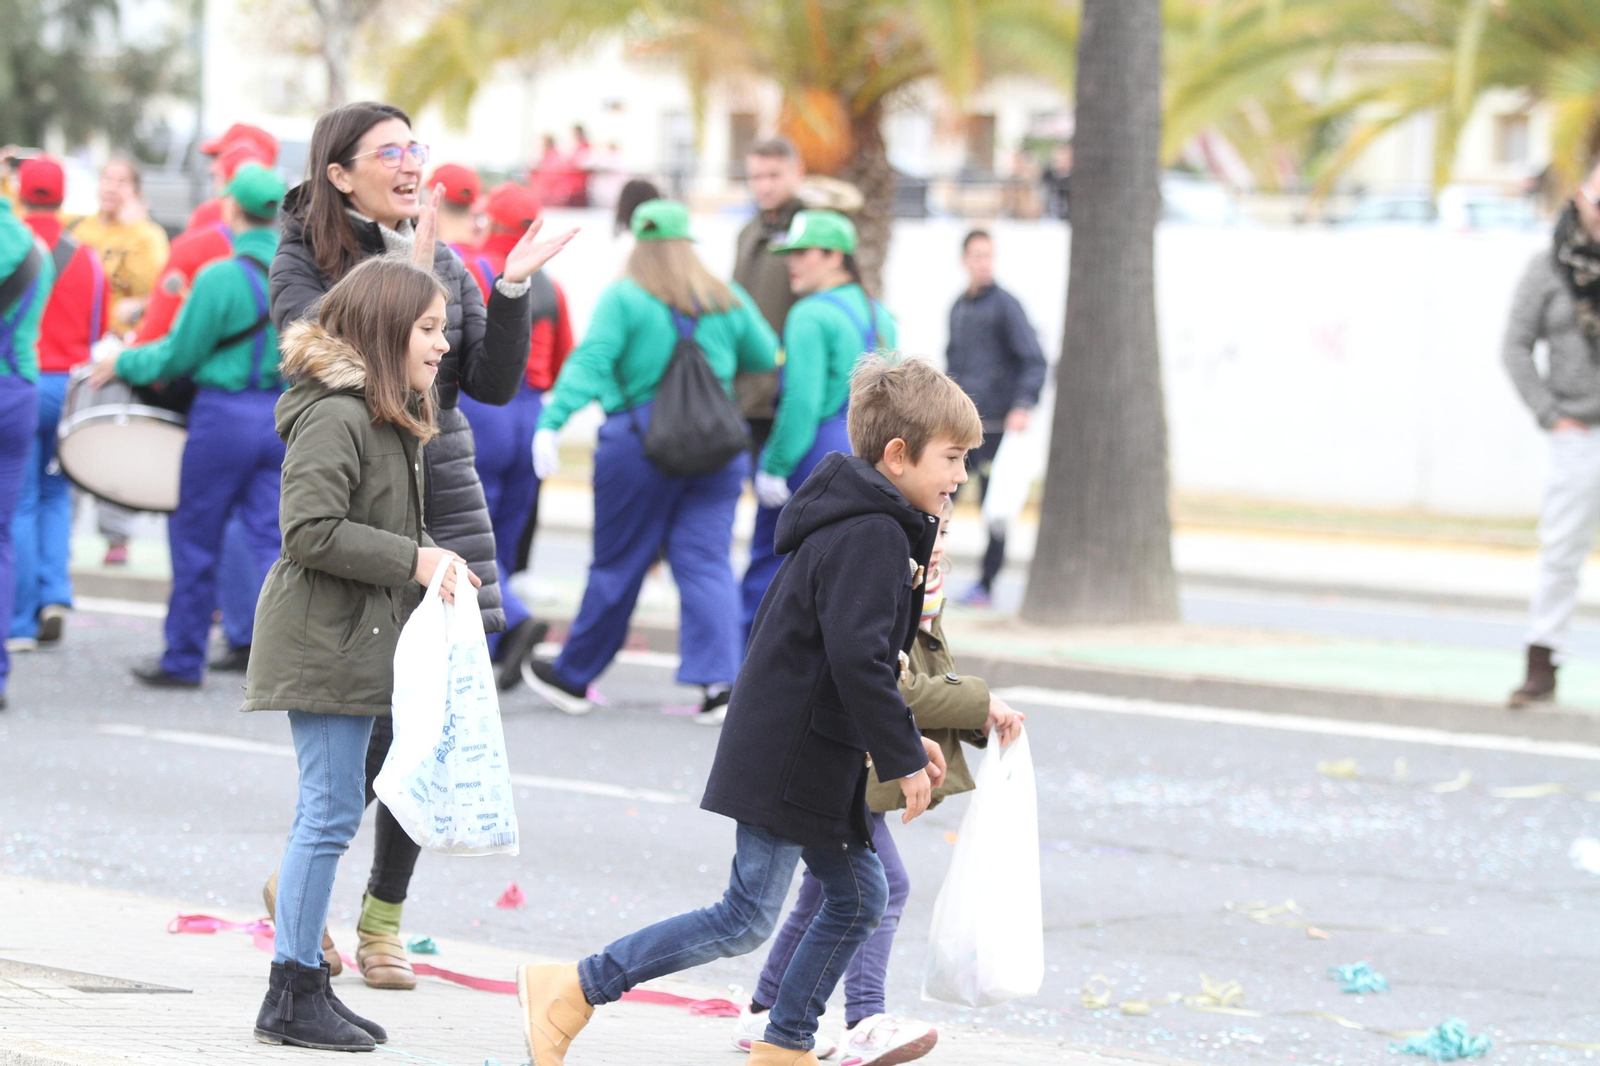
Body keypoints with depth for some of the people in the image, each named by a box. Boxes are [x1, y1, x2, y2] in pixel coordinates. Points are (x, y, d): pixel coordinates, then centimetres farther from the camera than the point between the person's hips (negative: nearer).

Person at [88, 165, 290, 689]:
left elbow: (178, 356, -8)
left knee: (195, 538, 9)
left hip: (226, 413, -5)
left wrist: (123, 364, 6)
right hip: (285, 417, 5)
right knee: (272, 538, 5)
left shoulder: (220, 277, -15)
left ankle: (184, 659, 18)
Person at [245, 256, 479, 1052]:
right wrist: (412, 560, -20)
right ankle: (294, 995, -4)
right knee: (331, 812, -9)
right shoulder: (335, 416, -17)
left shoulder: (389, 417, 16)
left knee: (328, 813, 12)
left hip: (357, 642, 11)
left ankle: (304, 986, 17)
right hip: (325, 645, -11)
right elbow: (311, 532, -23)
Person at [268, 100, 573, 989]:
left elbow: (493, 384, 8)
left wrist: (513, 289, -4)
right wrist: (405, 275, -23)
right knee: (374, 727, -10)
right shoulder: (303, 261, -2)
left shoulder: (445, 264, 12)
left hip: (442, 499, 5)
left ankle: (384, 917, 15)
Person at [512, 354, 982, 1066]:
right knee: (748, 918, -10)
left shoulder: (853, 526, 15)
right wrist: (904, 758, -19)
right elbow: (858, 659, -26)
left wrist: (901, 741, 22)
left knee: (858, 896, 13)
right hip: (790, 760, -11)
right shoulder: (873, 536, -18)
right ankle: (573, 988, -7)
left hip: (818, 760, 11)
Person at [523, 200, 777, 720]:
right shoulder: (729, 301, 8)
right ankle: (719, 676, -14)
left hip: (641, 442, -3)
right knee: (706, 563, 1)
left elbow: (590, 363, -14)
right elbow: (766, 360, 16)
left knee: (617, 565, 5)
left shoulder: (623, 299, -3)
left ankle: (574, 677, 19)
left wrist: (551, 423, -19)